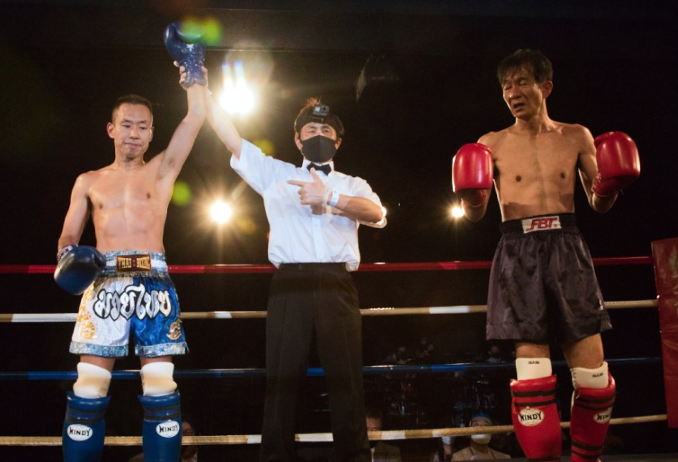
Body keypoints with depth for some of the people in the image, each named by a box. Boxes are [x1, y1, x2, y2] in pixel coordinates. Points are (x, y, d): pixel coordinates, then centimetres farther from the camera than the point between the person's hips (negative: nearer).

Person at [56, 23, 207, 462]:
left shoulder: (162, 170, 13)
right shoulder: (88, 182, 17)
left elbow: (196, 117, 7)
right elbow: (69, 235, 15)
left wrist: (191, 63, 9)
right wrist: (68, 255, -8)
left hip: (153, 282, -1)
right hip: (103, 283, 1)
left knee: (160, 387, -3)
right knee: (89, 388, -3)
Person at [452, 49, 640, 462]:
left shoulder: (576, 137, 11)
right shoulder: (493, 144, 7)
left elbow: (599, 204, 16)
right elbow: (477, 215, 8)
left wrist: (611, 186, -6)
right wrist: (472, 198, -14)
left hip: (567, 250, 2)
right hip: (519, 255, -1)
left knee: (593, 375, 1)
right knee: (533, 375, -6)